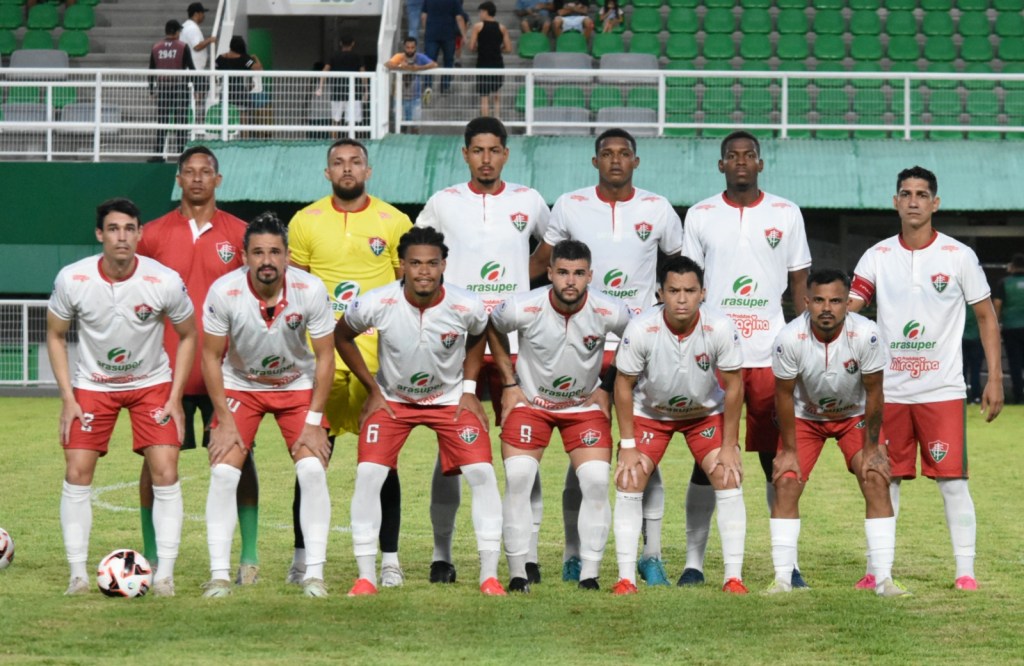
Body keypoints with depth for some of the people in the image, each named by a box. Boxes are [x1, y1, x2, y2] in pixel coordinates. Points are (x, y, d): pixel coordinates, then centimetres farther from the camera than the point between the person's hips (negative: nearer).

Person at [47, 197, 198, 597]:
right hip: (92, 385, 1)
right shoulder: (72, 280, -17)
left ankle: (165, 575, -5)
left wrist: (175, 398, -7)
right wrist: (68, 398, -8)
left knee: (165, 472, -12)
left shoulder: (165, 282, -19)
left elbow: (188, 336, -2)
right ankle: (78, 574, 0)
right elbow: (55, 336, -1)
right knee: (77, 472, -9)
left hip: (152, 383, -1)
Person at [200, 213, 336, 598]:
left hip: (298, 385, 0)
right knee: (223, 473, -14)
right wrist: (224, 420, -14)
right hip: (239, 385, 0)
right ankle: (219, 574, -7)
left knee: (313, 471, -15)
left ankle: (314, 573, -7)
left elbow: (325, 356, -11)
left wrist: (314, 421, -14)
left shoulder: (311, 290, -22)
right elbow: (211, 356, -11)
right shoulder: (224, 292, -23)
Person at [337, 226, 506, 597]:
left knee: (481, 473, -13)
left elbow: (477, 336, 5)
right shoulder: (376, 304, -24)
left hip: (450, 397, 0)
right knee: (368, 474, -15)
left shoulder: (466, 308, -21)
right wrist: (373, 390, -3)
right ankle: (366, 577, -5)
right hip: (392, 399, 0)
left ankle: (489, 574, -3)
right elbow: (342, 335, -2)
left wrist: (469, 388, -2)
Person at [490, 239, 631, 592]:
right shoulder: (523, 308, -23)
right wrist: (509, 383, 0)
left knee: (597, 484, -13)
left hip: (586, 405, 1)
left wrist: (607, 388, -1)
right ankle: (517, 573, -3)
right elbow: (493, 329, 1)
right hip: (529, 402, -1)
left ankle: (590, 574, -2)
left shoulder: (610, 312, -22)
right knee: (517, 481, -13)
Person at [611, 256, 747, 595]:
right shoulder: (640, 329, -30)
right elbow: (624, 385, -16)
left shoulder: (721, 329, -28)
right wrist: (628, 445, -15)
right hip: (649, 412, 0)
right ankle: (626, 578, -5)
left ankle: (733, 576, -4)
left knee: (729, 480, -12)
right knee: (628, 482, -12)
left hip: (705, 411, 0)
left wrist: (729, 446, -13)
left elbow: (733, 387, -15)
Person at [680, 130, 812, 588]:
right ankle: (694, 560, 7)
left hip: (770, 356, 0)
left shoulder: (786, 214, 7)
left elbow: (800, 283, 9)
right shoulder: (700, 216, 7)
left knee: (777, 459, 1)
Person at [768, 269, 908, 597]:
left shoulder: (866, 334, -30)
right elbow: (784, 394, -15)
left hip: (855, 414, 0)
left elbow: (874, 392, -17)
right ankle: (783, 578, -4)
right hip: (805, 416, 0)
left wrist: (871, 447, -12)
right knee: (786, 484, -12)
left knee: (877, 482, -15)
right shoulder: (790, 338, -29)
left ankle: (884, 579, -11)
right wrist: (789, 451, -10)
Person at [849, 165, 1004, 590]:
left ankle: (965, 570, 0)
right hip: (889, 391, 2)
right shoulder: (878, 257, 4)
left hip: (942, 390, -2)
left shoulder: (958, 256, 0)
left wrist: (994, 379, 0)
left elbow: (986, 317, 5)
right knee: (884, 480, 6)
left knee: (952, 480, -6)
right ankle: (876, 569, 14)